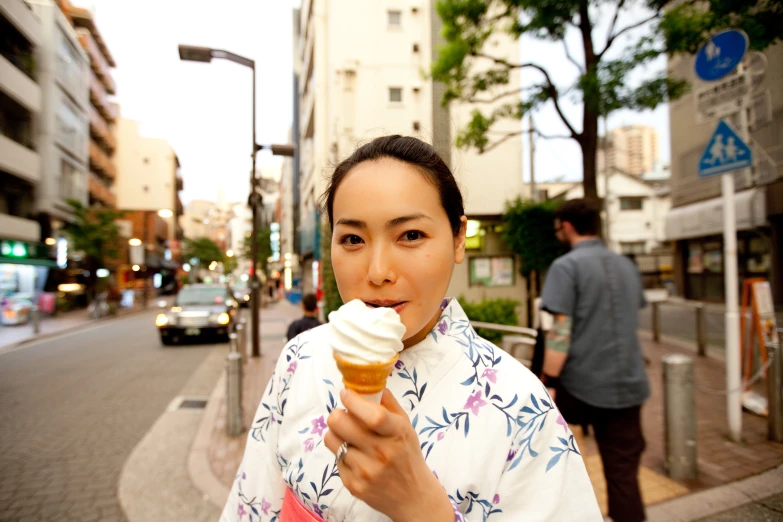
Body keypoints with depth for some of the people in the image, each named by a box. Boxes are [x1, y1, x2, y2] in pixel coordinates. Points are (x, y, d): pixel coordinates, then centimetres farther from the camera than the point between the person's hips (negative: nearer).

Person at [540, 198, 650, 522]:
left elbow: (561, 333, -17)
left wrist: (548, 384, -14)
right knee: (623, 474, 12)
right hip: (628, 386, 6)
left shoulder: (566, 266, -10)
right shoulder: (626, 265, 12)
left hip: (582, 387, -5)